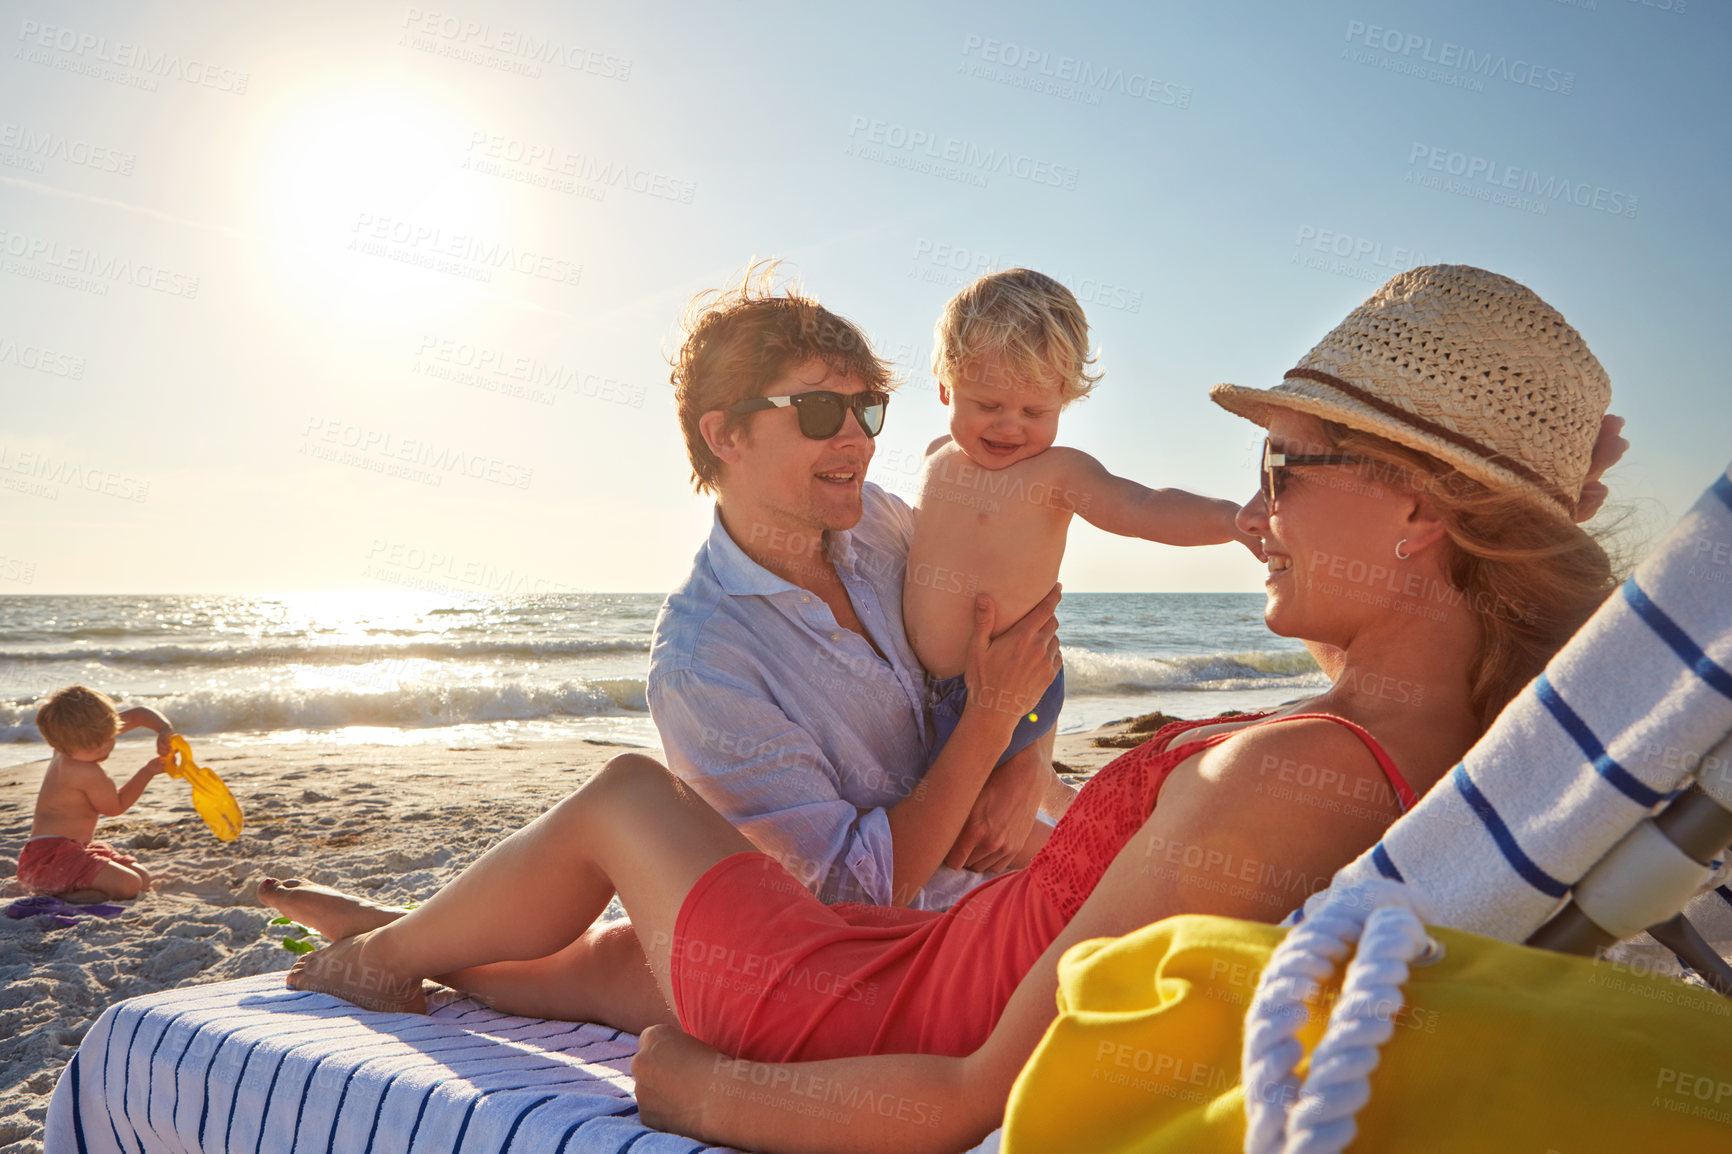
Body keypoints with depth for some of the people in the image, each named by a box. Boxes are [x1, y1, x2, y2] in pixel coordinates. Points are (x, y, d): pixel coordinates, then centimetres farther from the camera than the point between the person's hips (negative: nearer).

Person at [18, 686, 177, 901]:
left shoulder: (90, 732, 3)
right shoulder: (89, 774, -23)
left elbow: (137, 714, 13)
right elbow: (115, 807, -4)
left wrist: (165, 730, -7)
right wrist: (149, 771, 2)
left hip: (77, 849, 10)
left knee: (143, 878, 4)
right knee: (129, 885, -27)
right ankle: (64, 892, -14)